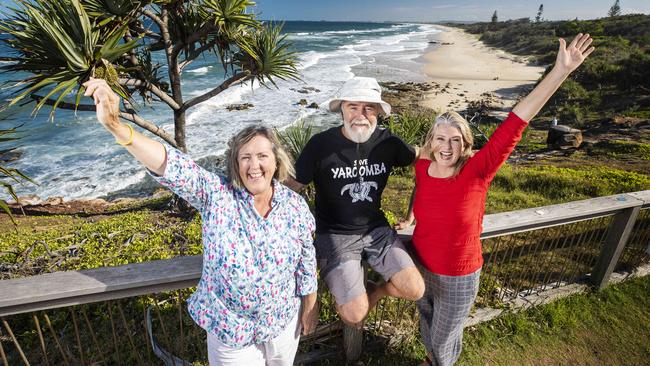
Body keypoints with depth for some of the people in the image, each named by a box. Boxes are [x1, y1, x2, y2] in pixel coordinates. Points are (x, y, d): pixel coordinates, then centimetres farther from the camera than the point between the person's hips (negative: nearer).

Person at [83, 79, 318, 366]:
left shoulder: (295, 205, -11)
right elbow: (172, 167, -32)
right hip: (231, 329, -1)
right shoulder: (217, 195, -18)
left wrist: (310, 306, 5)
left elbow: (307, 261, -2)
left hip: (284, 321, 2)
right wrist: (116, 127, -46)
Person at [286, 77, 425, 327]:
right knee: (354, 316, -15)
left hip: (377, 229, 4)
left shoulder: (387, 142, -5)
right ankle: (351, 302, 24)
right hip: (334, 234, -3)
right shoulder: (320, 144, -15)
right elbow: (291, 188, -8)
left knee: (415, 290, -8)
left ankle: (374, 294, 24)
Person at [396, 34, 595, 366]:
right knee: (427, 322, 30)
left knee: (444, 338, 20)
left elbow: (513, 126, -34)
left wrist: (560, 71, -38)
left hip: (457, 278, -3)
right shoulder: (421, 168, -14)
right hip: (419, 266, 4)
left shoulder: (475, 173, -24)